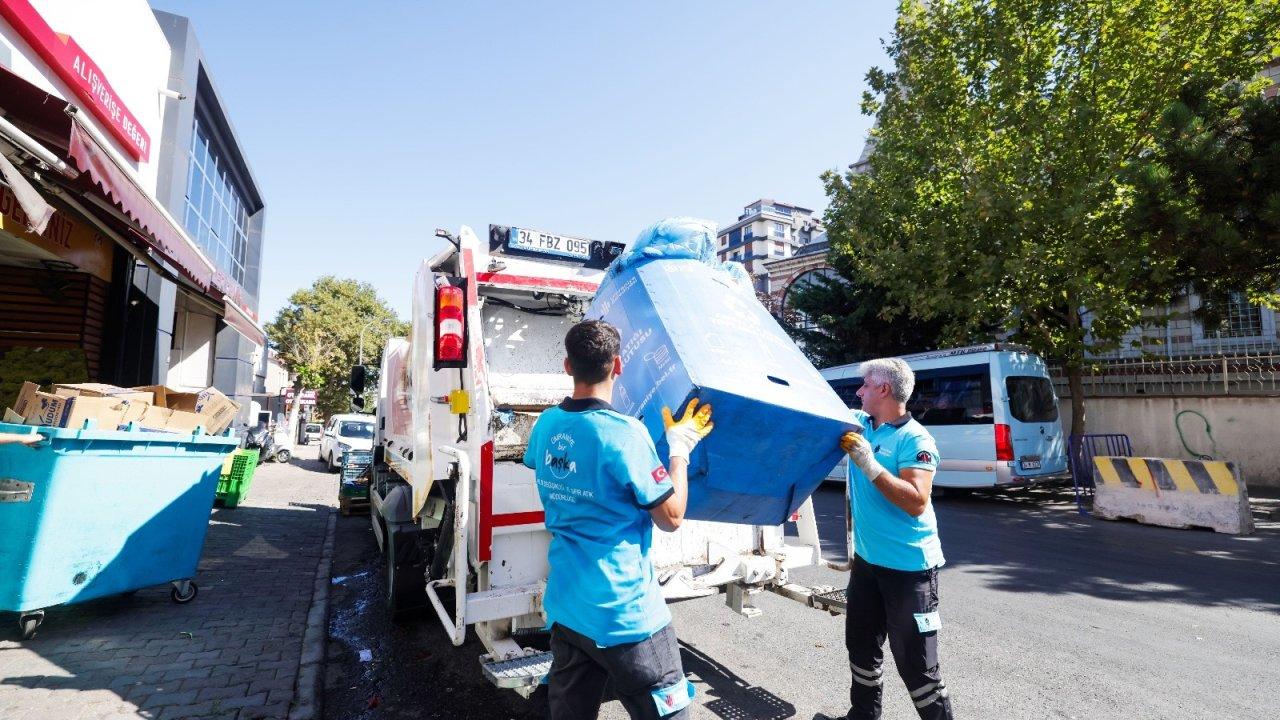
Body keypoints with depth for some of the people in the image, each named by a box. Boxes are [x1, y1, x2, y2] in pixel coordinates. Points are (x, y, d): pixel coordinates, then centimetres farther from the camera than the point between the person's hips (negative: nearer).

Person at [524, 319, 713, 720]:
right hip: (625, 614, -7)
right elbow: (671, 518, -13)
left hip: (564, 607, 7)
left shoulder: (546, 425, -1)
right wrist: (680, 448, -3)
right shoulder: (625, 432, -21)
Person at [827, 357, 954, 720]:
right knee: (861, 646, 21)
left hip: (908, 566, -7)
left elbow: (917, 502, -26)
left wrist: (869, 464, -29)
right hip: (867, 559, 8)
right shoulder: (859, 423, 3)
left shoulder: (915, 439, -18)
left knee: (915, 662, 1)